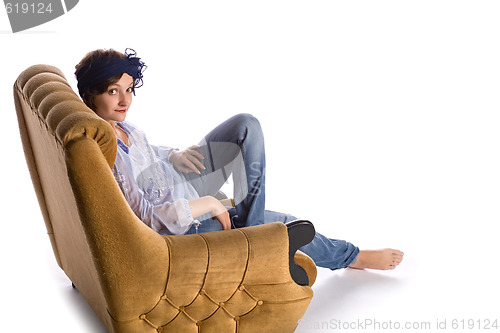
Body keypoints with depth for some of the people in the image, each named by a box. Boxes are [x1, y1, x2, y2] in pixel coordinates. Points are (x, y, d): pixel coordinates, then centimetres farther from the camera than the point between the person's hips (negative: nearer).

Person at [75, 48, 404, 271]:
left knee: (246, 125, -3)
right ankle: (352, 256, 24)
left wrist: (173, 155, 0)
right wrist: (207, 205, -23)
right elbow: (144, 216, -33)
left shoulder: (118, 125, -3)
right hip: (177, 228, -9)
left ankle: (248, 216, -1)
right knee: (286, 224, -4)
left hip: (178, 182, 9)